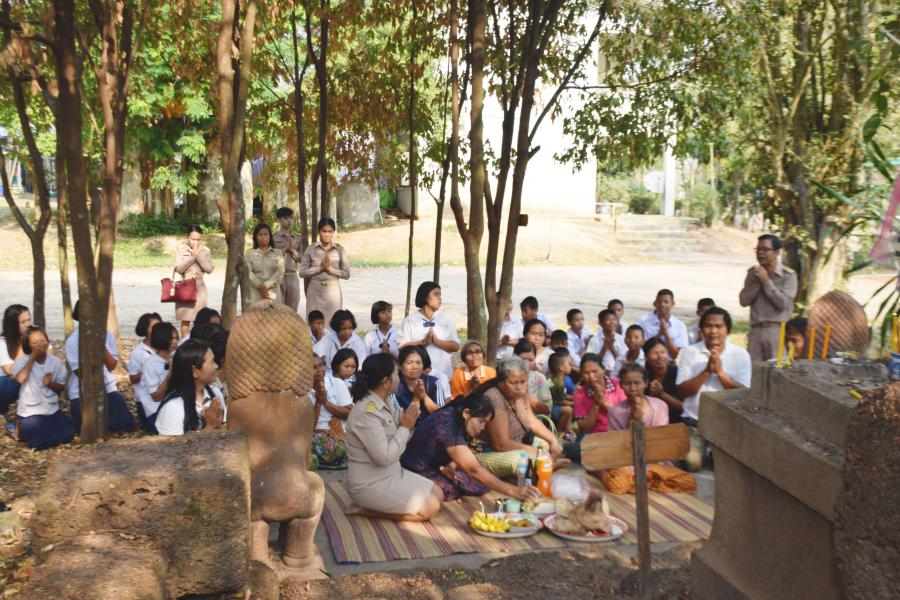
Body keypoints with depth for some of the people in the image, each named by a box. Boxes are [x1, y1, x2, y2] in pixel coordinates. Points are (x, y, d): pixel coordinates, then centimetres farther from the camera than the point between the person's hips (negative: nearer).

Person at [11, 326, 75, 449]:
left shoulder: (55, 361, -1)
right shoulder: (22, 360, -10)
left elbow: (62, 387, 7)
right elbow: (20, 379, -31)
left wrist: (50, 384, -15)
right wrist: (33, 357, -24)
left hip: (52, 410, 4)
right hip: (30, 412, -4)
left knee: (68, 434, -10)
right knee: (39, 443, -19)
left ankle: (46, 430, 17)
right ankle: (25, 430, 13)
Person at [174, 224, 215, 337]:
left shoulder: (205, 251, 3)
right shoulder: (181, 249, -1)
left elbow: (209, 269, -8)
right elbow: (179, 269, -10)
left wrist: (198, 256, -15)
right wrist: (192, 256, -16)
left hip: (199, 287, 1)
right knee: (185, 320, 0)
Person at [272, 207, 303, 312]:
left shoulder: (297, 239, 12)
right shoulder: (274, 238, 1)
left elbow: (301, 259, 7)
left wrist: (292, 250, -7)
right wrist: (285, 248, -12)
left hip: (293, 277, 4)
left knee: (292, 309, 6)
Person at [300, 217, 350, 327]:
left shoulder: (340, 250, 1)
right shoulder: (311, 250, 0)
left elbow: (346, 274, -1)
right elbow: (302, 272, -3)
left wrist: (330, 268, -12)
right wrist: (320, 267, -12)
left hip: (333, 290, 0)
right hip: (315, 290, 0)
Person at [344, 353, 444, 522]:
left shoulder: (385, 402, 3)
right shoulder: (366, 411, -25)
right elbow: (384, 457, -27)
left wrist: (408, 425, -9)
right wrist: (405, 427, -18)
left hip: (392, 474, 9)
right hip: (371, 485, -9)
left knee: (438, 494, 10)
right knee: (430, 507, -11)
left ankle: (379, 504, 9)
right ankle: (365, 509, -4)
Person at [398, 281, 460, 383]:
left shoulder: (446, 319, 9)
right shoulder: (410, 321, 2)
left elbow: (456, 346, 2)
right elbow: (402, 347, -5)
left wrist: (437, 341, -14)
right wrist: (423, 342, -18)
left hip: (442, 374, 2)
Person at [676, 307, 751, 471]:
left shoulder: (740, 355, -1)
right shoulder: (690, 352, -1)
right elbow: (683, 391, -6)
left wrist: (720, 371, -18)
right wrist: (707, 371, -18)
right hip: (695, 421, 0)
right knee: (691, 462, -19)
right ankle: (702, 449, 13)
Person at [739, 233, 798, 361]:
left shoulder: (788, 275, -3)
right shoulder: (753, 273, 10)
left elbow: (783, 303, -15)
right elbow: (744, 301, 3)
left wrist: (766, 281, -12)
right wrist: (756, 282, -9)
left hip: (778, 330, -4)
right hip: (756, 330, 4)